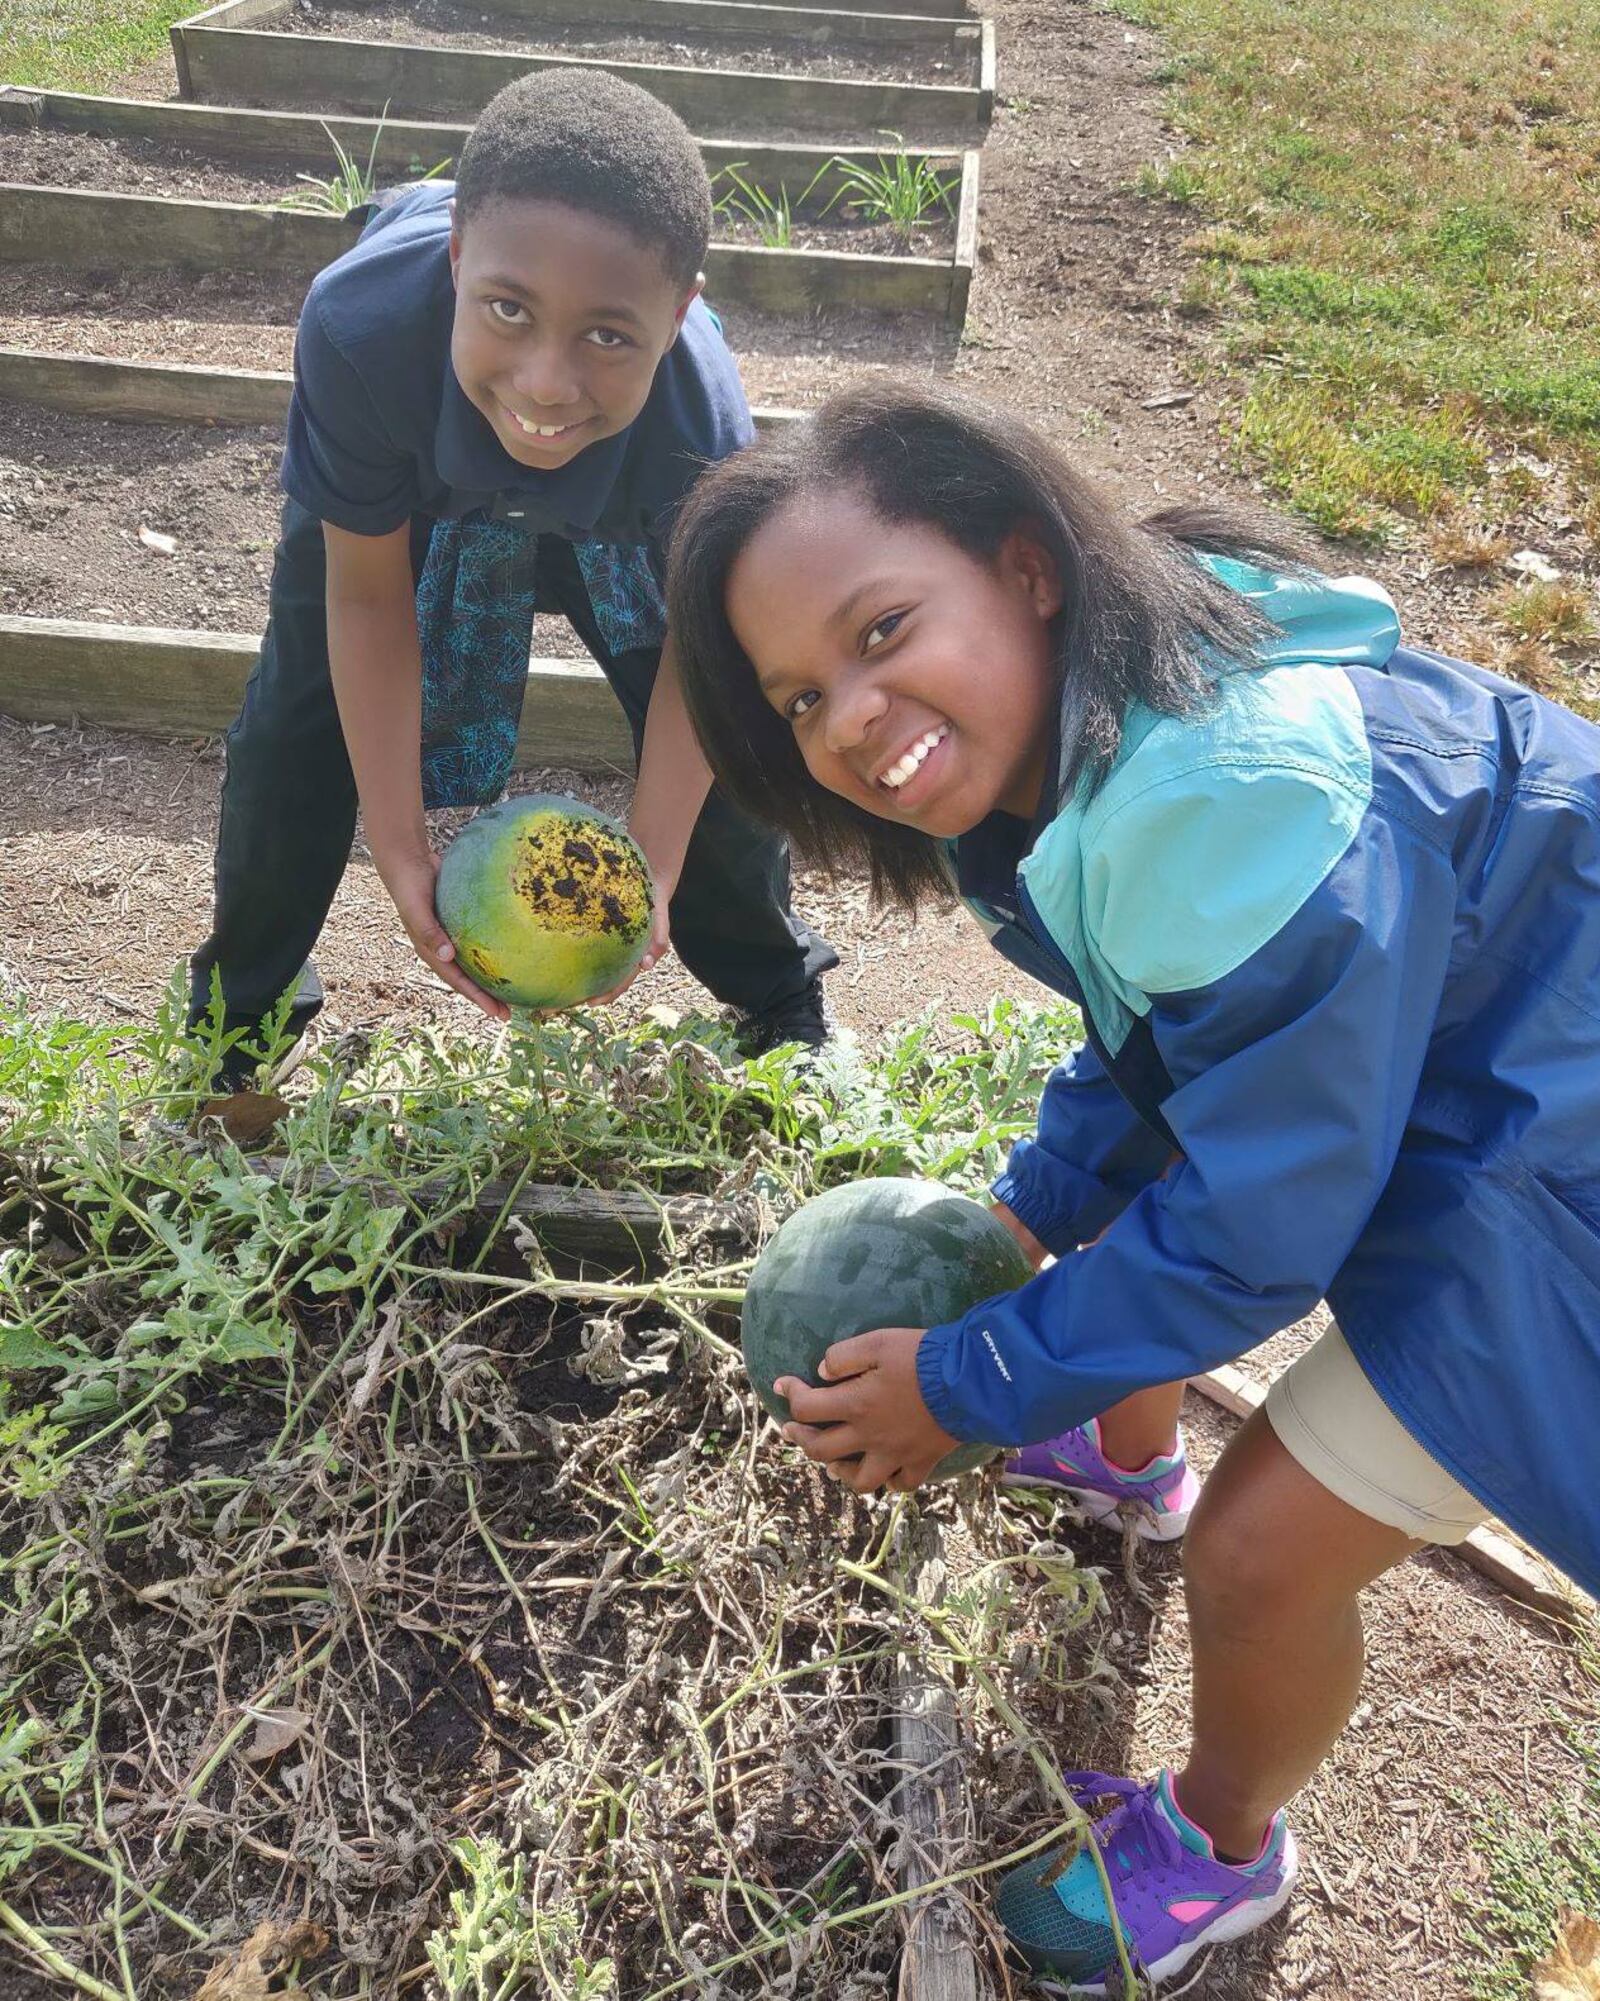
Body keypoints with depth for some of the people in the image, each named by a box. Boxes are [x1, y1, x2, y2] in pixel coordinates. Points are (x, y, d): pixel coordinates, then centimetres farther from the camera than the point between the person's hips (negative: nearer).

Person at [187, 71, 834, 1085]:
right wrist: (402, 852, -27)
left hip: (617, 509, 0)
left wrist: (655, 867, -24)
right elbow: (367, 594, -28)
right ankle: (241, 1003, 21)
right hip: (402, 486, 1)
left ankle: (780, 1000, 21)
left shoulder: (705, 432, -43)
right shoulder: (359, 327, -43)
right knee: (297, 723, -4)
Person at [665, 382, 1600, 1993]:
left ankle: (1219, 1847, 30)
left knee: (1264, 1552, -5)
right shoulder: (1094, 724, -8)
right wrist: (1042, 1200, 2)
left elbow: (1254, 1226, -26)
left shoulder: (1246, 809, -37)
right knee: (1100, 1209, 23)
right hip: (1396, 1052, 9)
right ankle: (1124, 1451, 56)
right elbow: (1157, 1023, 9)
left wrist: (970, 1387, -16)